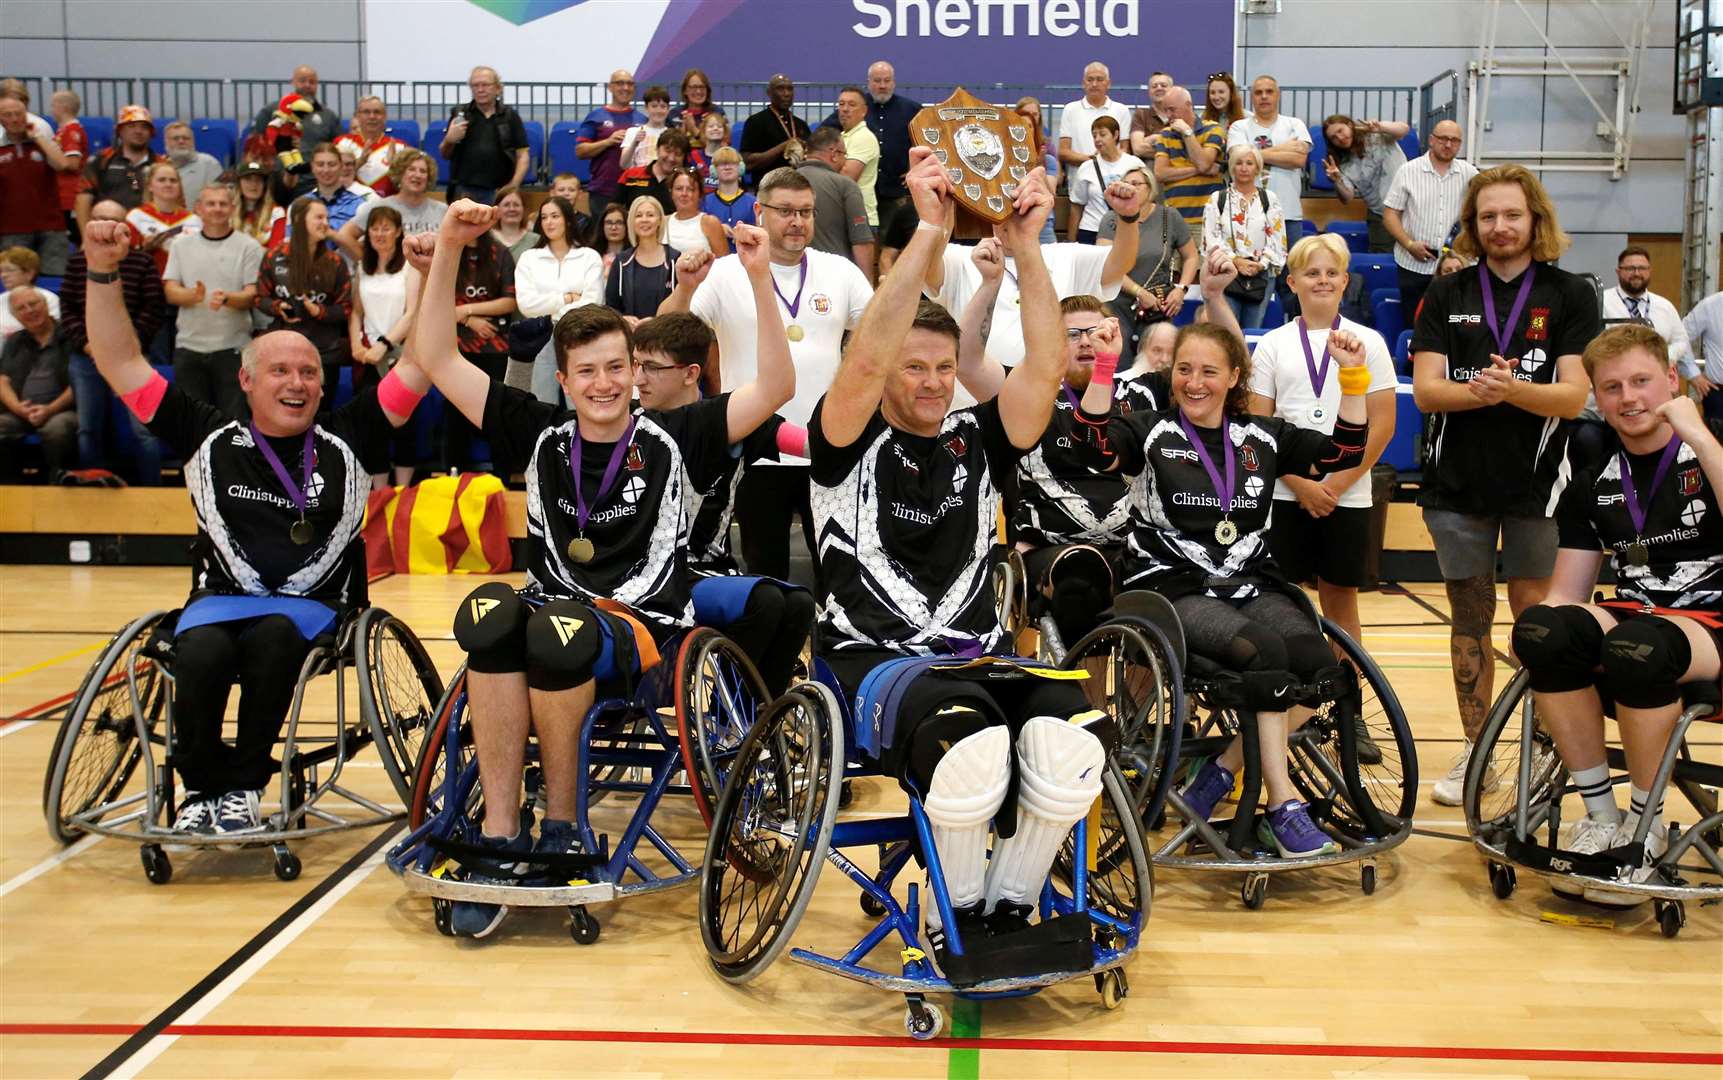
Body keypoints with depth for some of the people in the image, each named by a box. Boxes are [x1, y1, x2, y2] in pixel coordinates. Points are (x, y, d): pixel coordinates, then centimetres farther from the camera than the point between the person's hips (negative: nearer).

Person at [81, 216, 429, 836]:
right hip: (220, 598, 1)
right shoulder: (211, 437, 8)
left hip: (315, 607, -1)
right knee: (201, 653, -32)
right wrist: (103, 272, -3)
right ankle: (203, 787, -9)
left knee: (274, 636, -35)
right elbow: (119, 362, 6)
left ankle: (244, 786, -17)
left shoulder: (343, 441, 6)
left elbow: (421, 366, 0)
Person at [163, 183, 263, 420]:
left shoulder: (249, 247, 2)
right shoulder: (182, 246, 10)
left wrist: (226, 299, -26)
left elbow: (252, 296, -5)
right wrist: (192, 296, -19)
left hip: (232, 348, -3)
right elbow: (170, 291, 3)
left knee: (234, 418, -1)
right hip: (188, 347, 3)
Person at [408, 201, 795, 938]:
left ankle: (560, 823, -15)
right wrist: (448, 250, 1)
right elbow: (436, 359, 10)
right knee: (493, 617, -34)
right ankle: (500, 834, -29)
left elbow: (777, 388, -3)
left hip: (646, 633, -2)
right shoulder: (540, 434, 11)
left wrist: (760, 279, -13)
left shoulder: (673, 439, 6)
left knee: (562, 629, -36)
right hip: (551, 615, 2)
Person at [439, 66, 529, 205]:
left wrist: (514, 185, -7)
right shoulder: (460, 114, 11)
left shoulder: (510, 116, 8)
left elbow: (523, 154, 6)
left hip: (499, 192, -1)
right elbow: (445, 155, 14)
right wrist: (449, 140, -8)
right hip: (465, 191, 1)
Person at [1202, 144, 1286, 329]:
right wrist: (1235, 260, -10)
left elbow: (1277, 239, 4)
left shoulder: (1270, 199, 10)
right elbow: (1211, 239, 0)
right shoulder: (1217, 200, 8)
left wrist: (1261, 264, -8)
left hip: (1261, 274, 1)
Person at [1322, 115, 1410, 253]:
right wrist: (1337, 181, -24)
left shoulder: (1378, 137, -1)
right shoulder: (1345, 165, 6)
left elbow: (1404, 128, -18)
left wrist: (1380, 127, -36)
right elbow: (1347, 199, -4)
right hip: (1380, 217, 3)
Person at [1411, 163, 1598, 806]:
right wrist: (1477, 391, -22)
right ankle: (1475, 752, 18)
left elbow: (1574, 395, -7)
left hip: (1535, 482, -2)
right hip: (1458, 482, 2)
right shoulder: (1447, 295, 7)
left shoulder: (1571, 295, 2)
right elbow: (1424, 389, -2)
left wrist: (1512, 389, -26)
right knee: (1470, 618, 8)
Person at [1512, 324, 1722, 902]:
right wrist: (1541, 643, -12)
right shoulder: (1593, 470, 11)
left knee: (1636, 647, -39)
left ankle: (1646, 824, -15)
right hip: (1634, 613, 4)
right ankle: (1600, 814, -15)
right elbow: (1568, 591, 10)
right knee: (1541, 630, -30)